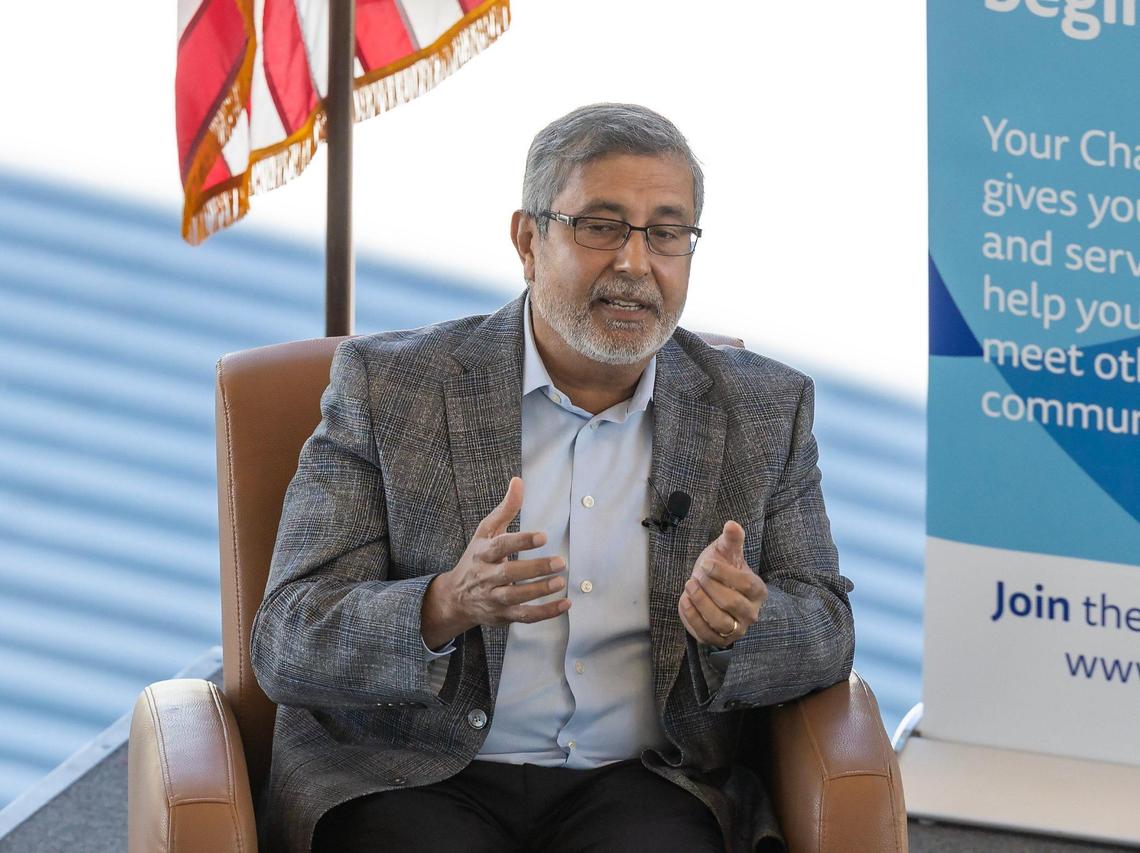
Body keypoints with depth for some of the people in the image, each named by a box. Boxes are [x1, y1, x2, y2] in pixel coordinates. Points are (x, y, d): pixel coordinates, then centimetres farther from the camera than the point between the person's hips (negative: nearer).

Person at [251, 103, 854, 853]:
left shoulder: (765, 411, 10)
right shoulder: (387, 387, 1)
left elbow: (828, 632, 10)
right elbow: (288, 645, -4)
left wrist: (744, 622, -15)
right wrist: (448, 606, -25)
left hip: (635, 787, 2)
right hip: (411, 783, -2)